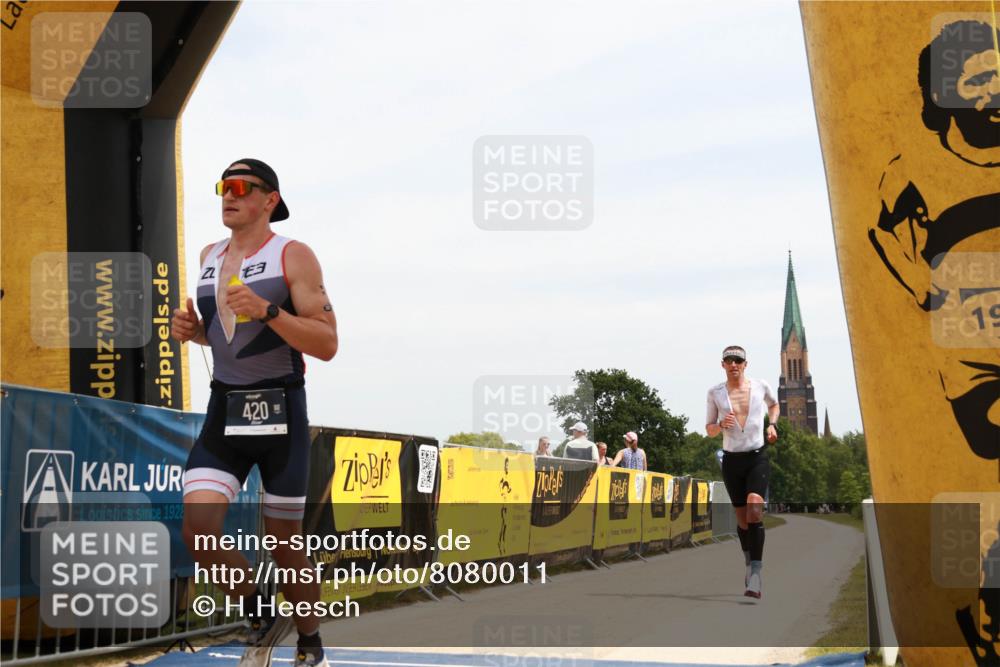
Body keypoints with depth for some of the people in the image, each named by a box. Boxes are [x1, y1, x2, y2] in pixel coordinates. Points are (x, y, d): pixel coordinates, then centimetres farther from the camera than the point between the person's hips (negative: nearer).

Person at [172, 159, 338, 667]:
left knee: (283, 544, 3)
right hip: (224, 411, 5)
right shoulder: (210, 258, 11)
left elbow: (327, 344, -13)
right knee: (198, 532, -13)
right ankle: (261, 619, 10)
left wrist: (267, 310, -25)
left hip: (280, 413, -5)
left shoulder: (292, 256, -6)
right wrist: (192, 329, 4)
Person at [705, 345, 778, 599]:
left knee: (755, 512, -21)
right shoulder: (715, 393, 1)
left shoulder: (761, 386, 1)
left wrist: (772, 424, 6)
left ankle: (755, 578, -25)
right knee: (742, 518, 8)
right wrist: (721, 425, -13)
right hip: (731, 460, 2)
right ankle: (750, 562, 33)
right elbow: (709, 430, 9)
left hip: (758, 457, -2)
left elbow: (774, 405, 24)